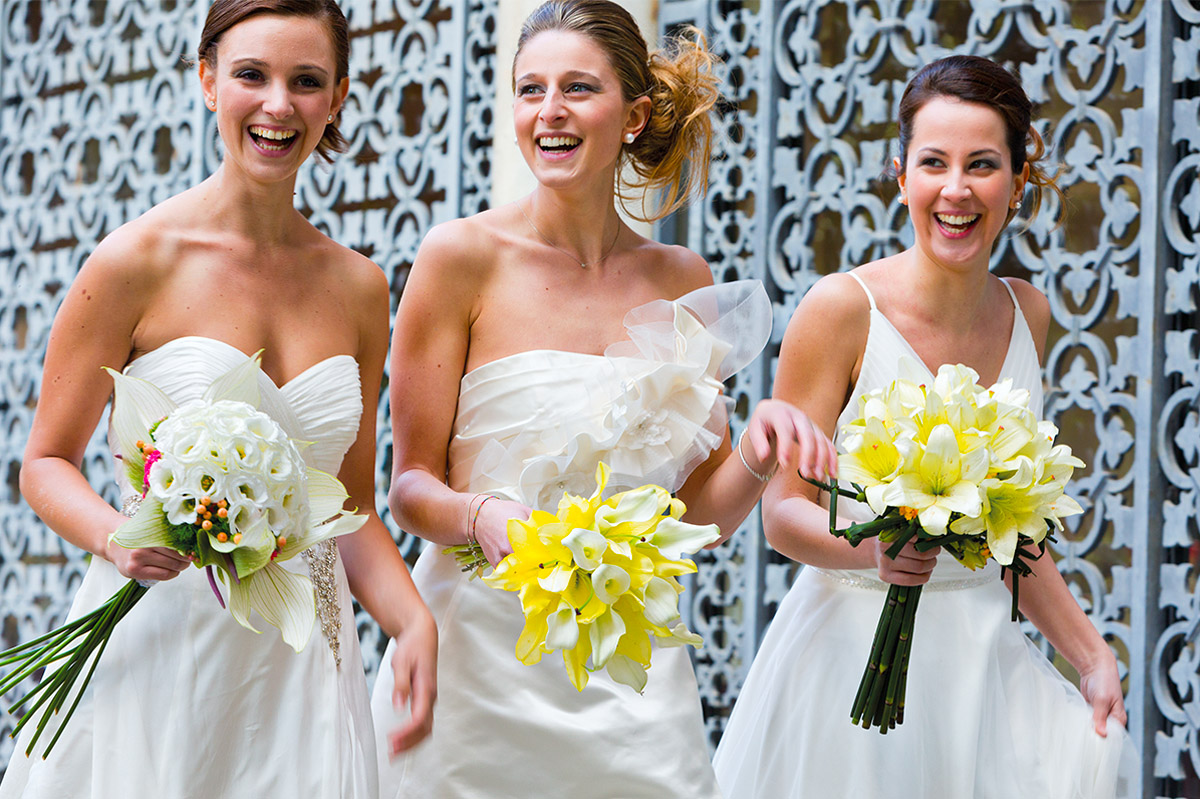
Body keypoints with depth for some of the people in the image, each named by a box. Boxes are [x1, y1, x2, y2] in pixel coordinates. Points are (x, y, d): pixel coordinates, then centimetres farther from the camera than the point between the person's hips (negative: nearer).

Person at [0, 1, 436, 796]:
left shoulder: (360, 288, 6)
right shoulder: (138, 260, -7)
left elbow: (352, 505, 11)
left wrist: (414, 621, -6)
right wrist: (118, 537, -22)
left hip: (300, 664, 4)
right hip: (160, 650, -4)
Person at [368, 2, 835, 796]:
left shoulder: (681, 279, 6)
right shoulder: (465, 256, -5)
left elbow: (701, 508, 8)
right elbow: (412, 487, -4)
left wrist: (762, 453, -11)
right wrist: (484, 516, -25)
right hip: (484, 659, -3)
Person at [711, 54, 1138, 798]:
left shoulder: (1027, 312, 8)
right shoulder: (843, 309, -9)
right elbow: (783, 510, -8)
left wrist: (1093, 654, 12)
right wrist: (875, 546, -26)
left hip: (985, 654, 5)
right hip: (856, 647, -5)